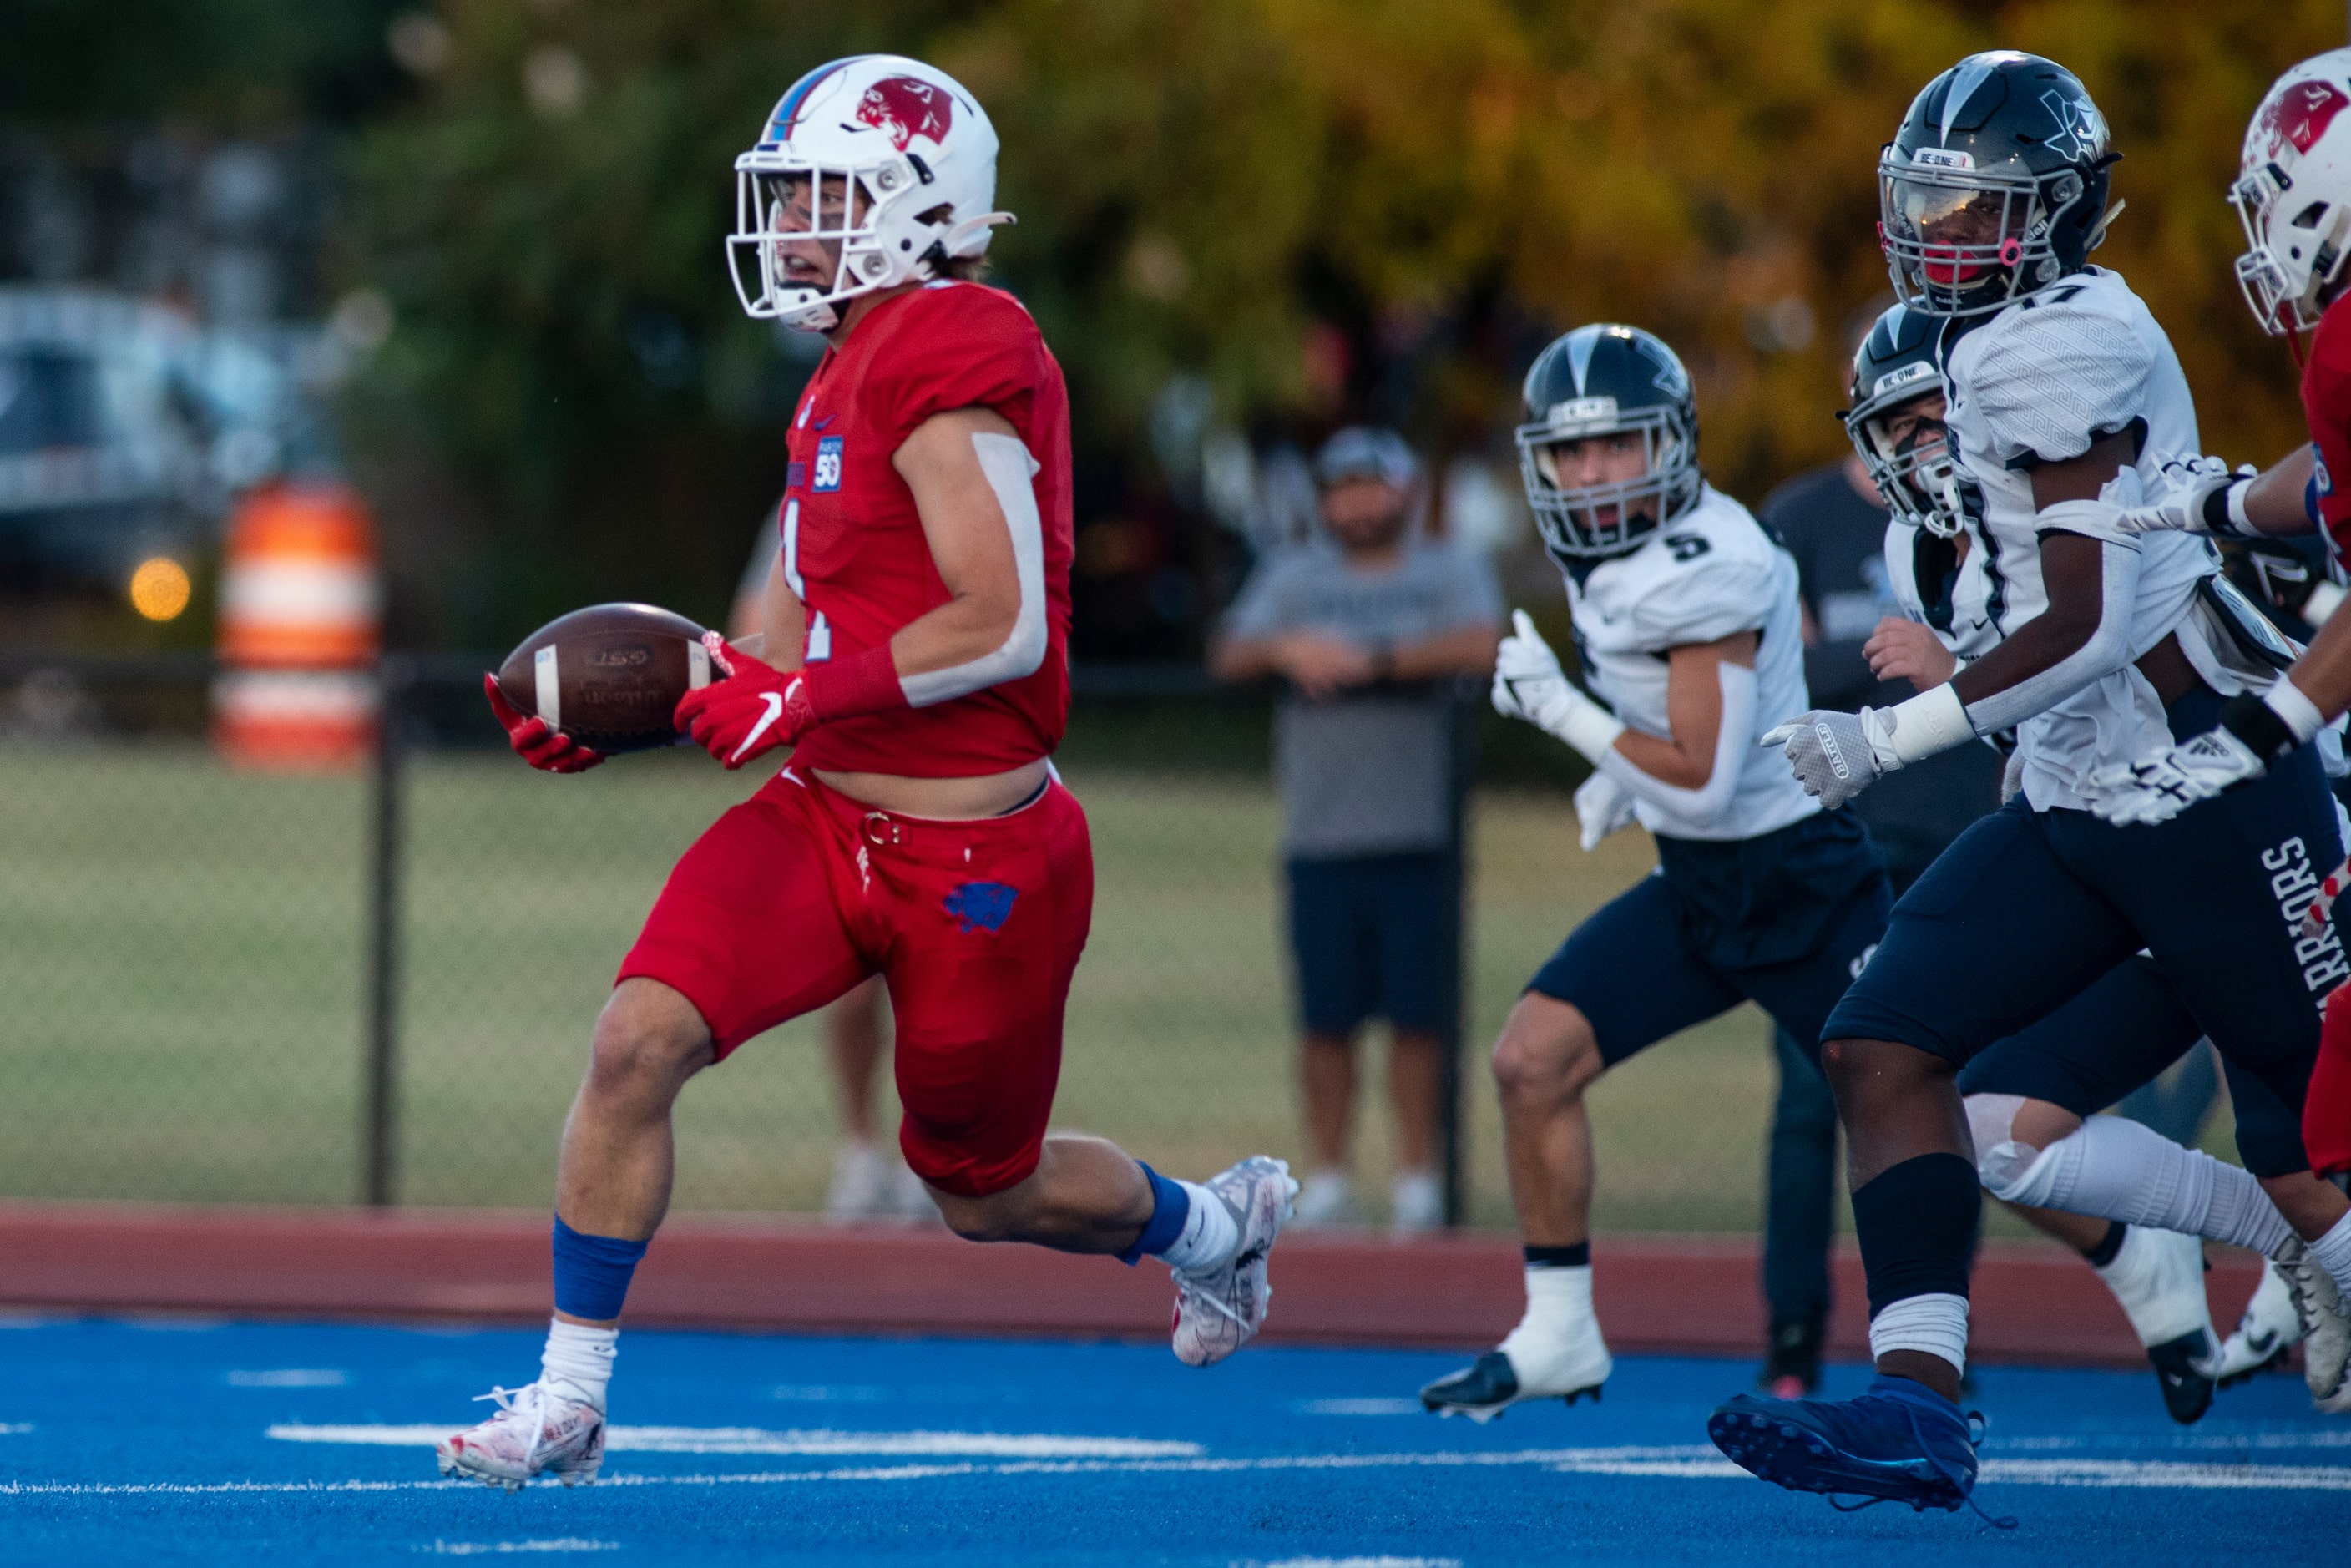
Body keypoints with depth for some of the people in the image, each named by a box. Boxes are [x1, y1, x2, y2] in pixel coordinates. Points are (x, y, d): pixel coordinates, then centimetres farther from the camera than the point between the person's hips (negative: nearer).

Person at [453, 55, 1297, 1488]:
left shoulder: (950, 356, -19)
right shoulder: (854, 372, 11)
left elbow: (1003, 625, -24)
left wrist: (799, 700, -20)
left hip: (977, 867, -7)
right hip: (826, 821, 7)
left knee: (989, 1193, 12)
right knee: (638, 1040, -14)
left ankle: (1211, 1226, 44)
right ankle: (569, 1399, -6)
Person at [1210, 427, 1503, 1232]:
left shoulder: (1451, 574, 9)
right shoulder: (1295, 575, 15)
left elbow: (1480, 647, -12)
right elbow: (1230, 656, 1)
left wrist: (1372, 659, -17)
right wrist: (1286, 649, -20)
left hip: (1420, 834, -1)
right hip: (1321, 834, 1)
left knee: (1419, 1012, -3)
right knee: (1326, 1015, 1)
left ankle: (1417, 1179, 5)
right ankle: (1327, 1177, 8)